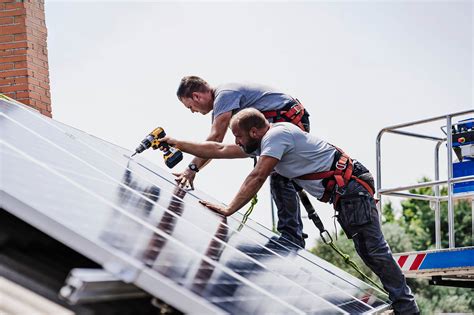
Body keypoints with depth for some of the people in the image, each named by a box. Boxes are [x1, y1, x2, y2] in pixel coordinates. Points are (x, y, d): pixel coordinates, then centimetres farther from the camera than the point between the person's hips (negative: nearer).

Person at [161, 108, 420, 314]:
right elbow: (217, 150, 14)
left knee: (372, 248, -11)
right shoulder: (261, 142, 12)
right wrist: (174, 143, 13)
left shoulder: (276, 135, -18)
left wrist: (228, 210, -25)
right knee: (369, 248, 10)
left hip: (350, 187, -10)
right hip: (344, 191, 10)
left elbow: (257, 178, -25)